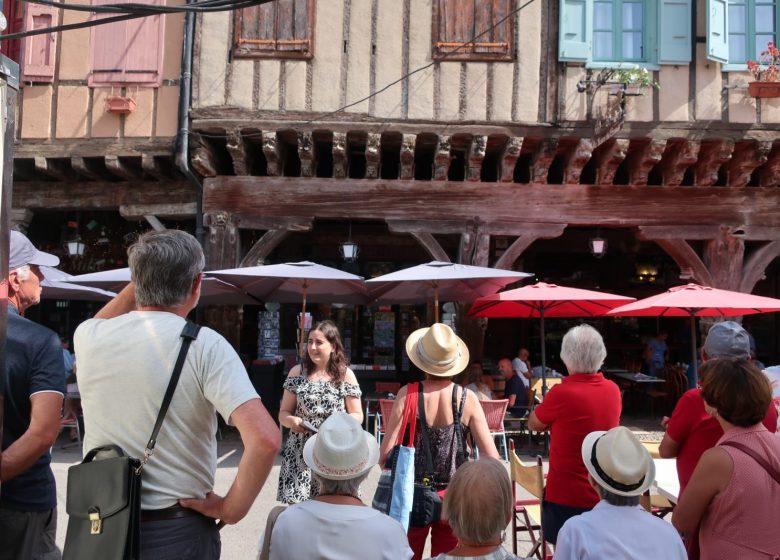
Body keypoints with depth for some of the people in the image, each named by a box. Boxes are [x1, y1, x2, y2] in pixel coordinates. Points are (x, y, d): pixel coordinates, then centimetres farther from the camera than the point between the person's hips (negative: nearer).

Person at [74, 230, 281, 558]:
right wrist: (231, 509, -14)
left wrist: (140, 280, 13)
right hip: (176, 531, -4)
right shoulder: (204, 346, -17)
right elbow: (265, 439, -28)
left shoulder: (89, 337, -5)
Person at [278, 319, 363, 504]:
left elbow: (357, 415, 4)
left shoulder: (345, 375, 1)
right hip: (300, 452, 1)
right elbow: (284, 413, 8)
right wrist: (291, 420, -14)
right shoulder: (297, 372, 4)